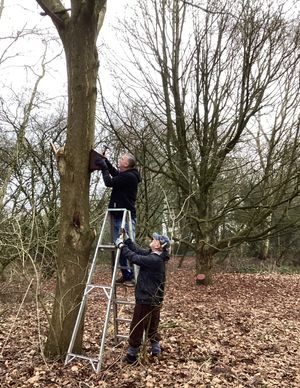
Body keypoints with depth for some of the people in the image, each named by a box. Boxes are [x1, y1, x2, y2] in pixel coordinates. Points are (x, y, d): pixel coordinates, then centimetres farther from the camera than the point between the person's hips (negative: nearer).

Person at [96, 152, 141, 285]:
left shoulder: (129, 177, -16)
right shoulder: (125, 175, 13)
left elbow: (109, 182, -15)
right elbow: (114, 173, 33)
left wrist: (104, 168, -1)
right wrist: (105, 162, 21)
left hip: (126, 217, -10)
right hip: (118, 216, 10)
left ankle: (134, 276, -1)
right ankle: (126, 274, 19)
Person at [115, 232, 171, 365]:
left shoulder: (155, 260, -25)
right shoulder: (154, 255, 3)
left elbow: (134, 258, -24)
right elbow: (138, 250, 5)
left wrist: (121, 246, -14)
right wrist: (126, 240, -1)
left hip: (146, 300, -9)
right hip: (154, 300, 9)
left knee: (136, 328, 6)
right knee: (152, 327, 21)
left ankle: (131, 356, 18)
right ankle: (156, 350, 31)